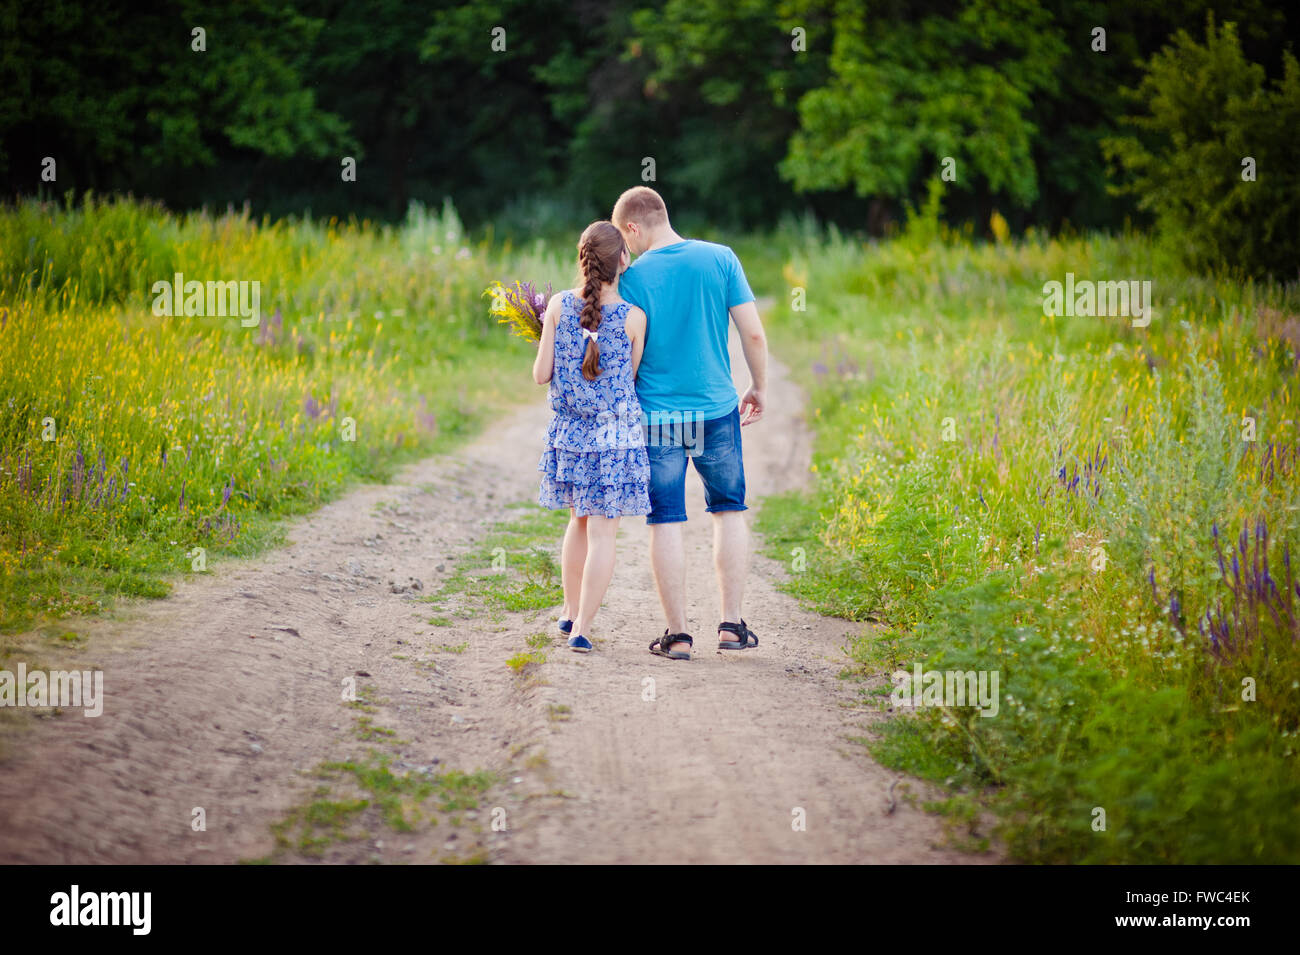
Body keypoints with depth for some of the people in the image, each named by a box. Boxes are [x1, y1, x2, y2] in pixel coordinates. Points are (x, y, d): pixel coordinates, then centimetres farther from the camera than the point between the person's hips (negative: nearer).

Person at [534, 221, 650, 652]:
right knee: (602, 532, 1)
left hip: (569, 432, 4)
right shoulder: (633, 317, -11)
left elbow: (541, 375, -3)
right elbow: (630, 378, 1)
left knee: (580, 521, 22)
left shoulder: (558, 305, -5)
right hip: (617, 433, -4)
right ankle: (582, 628, -3)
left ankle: (571, 613, 31)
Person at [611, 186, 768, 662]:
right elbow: (753, 333, -3)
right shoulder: (720, 259, -3)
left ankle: (677, 634, 6)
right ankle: (731, 624, 12)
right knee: (729, 511, 15)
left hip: (655, 415, -2)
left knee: (666, 523, 4)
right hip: (717, 409, 2)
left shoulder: (633, 277, -8)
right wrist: (759, 388, 11)